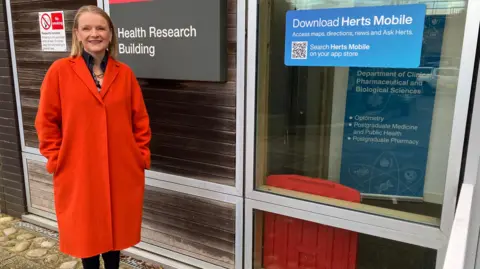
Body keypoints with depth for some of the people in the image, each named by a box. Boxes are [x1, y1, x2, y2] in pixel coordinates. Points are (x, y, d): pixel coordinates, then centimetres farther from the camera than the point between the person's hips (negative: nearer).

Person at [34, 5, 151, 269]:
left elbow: (140, 120, 5)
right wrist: (56, 160, -5)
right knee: (84, 231, 14)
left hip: (121, 171, 2)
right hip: (77, 172, -1)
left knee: (116, 227, 16)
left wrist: (142, 156, 1)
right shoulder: (60, 71, -4)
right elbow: (46, 121, -1)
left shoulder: (124, 73, 2)